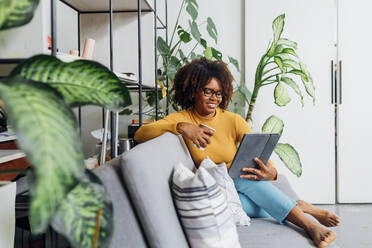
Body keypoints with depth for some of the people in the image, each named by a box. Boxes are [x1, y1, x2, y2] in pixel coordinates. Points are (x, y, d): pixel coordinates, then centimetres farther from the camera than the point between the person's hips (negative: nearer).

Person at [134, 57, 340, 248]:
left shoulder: (234, 121, -7)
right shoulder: (182, 119, -7)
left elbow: (261, 159, -12)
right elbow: (140, 134, -22)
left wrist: (270, 173, -37)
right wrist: (181, 127, -36)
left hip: (238, 184, 1)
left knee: (246, 177, -35)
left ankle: (310, 225, -31)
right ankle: (301, 208, -28)